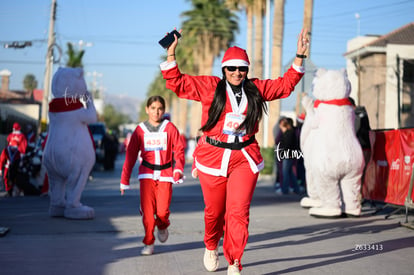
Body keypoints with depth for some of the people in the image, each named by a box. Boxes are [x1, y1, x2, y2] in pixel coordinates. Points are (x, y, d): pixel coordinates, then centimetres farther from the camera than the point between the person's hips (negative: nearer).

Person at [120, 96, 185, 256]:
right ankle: (149, 243, 7)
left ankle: (162, 227, 26)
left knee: (162, 211, -9)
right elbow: (130, 155, 7)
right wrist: (124, 180, 6)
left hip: (165, 174, 0)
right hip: (147, 174, 1)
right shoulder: (140, 130, 4)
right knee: (147, 211, -9)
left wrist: (178, 169, -15)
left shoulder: (170, 128, 2)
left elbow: (179, 150, 2)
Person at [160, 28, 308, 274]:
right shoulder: (209, 87, 0)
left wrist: (299, 57, 13)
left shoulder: (257, 88, 8)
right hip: (213, 158, -1)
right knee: (214, 211, 12)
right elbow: (176, 82, 0)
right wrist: (171, 53, -8)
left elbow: (286, 84, 18)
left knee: (239, 211, -10)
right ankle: (211, 248, 42)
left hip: (245, 159, 1)